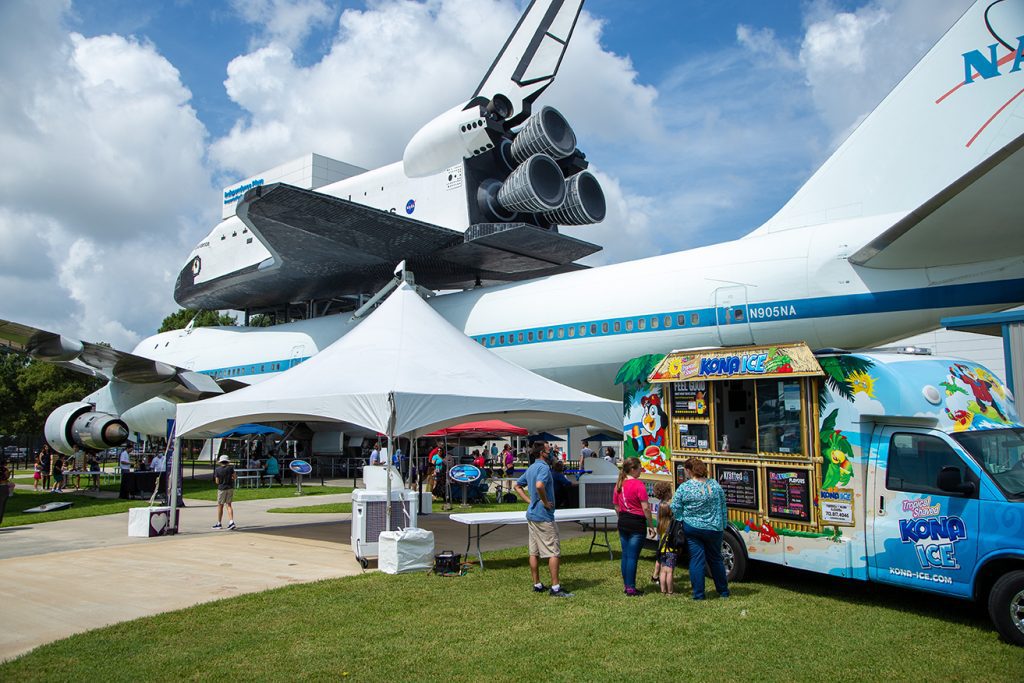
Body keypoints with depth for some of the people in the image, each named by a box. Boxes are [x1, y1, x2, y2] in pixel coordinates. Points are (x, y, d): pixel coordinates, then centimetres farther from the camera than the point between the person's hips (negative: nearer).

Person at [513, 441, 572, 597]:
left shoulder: (531, 468, 13)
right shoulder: (544, 467, -16)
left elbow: (518, 486, 22)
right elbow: (539, 485, -35)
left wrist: (530, 500, 13)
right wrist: (545, 502, -20)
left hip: (532, 514, 9)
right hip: (544, 516, -9)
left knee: (534, 552, 11)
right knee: (554, 552, -4)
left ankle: (537, 585, 18)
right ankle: (555, 587, -4)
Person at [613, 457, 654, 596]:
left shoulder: (619, 484, 6)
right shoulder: (638, 484, -15)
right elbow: (645, 507, -16)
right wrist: (651, 524, -7)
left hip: (623, 522, 7)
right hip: (637, 523, -7)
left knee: (625, 555, 13)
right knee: (633, 556, -2)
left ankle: (625, 585, 21)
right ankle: (631, 588, 3)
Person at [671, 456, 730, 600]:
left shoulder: (683, 488, -9)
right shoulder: (715, 485, 0)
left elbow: (675, 511, -5)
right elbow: (723, 508, 6)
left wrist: (680, 525, 10)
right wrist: (722, 526, 16)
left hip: (691, 529, -2)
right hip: (713, 529, 3)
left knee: (696, 560, 4)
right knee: (715, 559, 17)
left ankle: (698, 594, 6)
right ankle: (723, 591, 26)